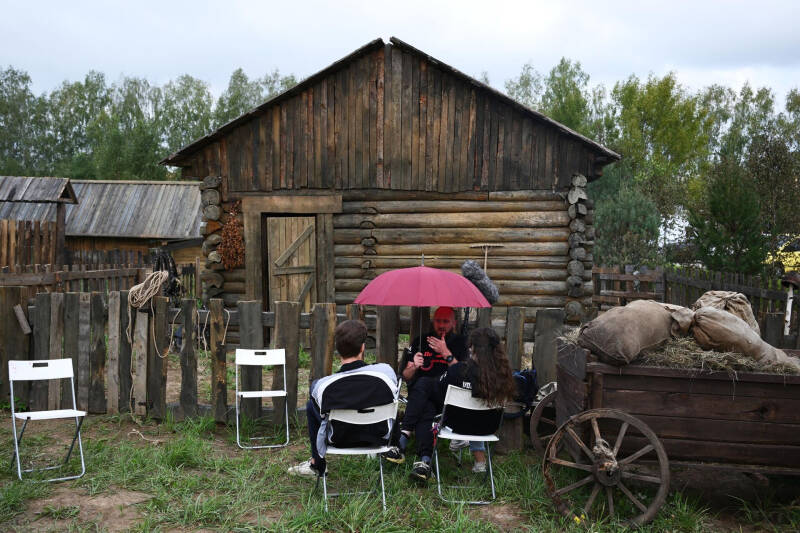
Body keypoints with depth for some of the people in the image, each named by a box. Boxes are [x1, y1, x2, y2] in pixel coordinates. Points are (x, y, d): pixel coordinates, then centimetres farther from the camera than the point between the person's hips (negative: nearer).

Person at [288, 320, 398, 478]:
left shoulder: (323, 386, -27)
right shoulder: (386, 371, -25)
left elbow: (323, 414, -6)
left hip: (340, 440, -2)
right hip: (380, 437, 2)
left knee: (311, 404, 21)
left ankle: (316, 465, 32)